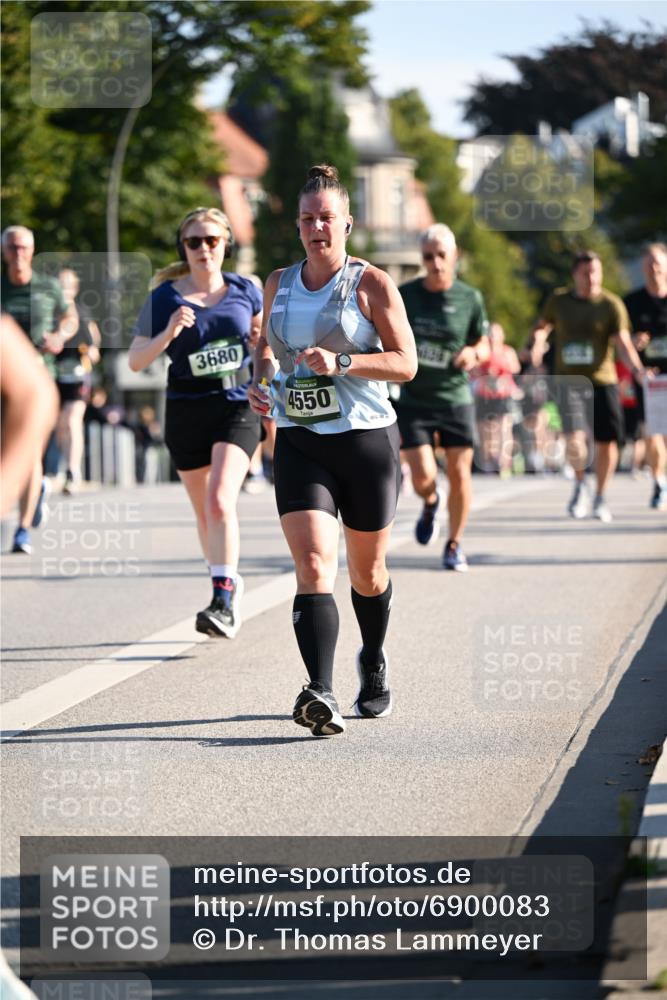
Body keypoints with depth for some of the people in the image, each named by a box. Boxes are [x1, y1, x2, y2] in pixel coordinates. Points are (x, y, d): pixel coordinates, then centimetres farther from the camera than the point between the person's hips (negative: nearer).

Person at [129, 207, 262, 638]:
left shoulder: (245, 291, 3)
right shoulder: (165, 298, 0)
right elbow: (136, 360, -1)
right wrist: (167, 335, -18)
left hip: (238, 406, -2)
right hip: (187, 411, 2)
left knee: (220, 500, -20)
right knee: (205, 511, 11)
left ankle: (223, 603, -23)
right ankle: (231, 583, 33)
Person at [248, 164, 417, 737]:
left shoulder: (372, 284, -4)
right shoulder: (279, 285, 9)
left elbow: (406, 363, -8)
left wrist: (341, 363, -21)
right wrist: (261, 379, 5)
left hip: (367, 440, -2)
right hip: (298, 444, 2)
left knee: (367, 572, 13)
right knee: (312, 567, -17)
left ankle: (374, 666, 42)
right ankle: (321, 695, -29)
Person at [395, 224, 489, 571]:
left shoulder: (470, 298, -1)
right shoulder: (404, 295, -3)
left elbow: (482, 344, 9)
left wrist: (474, 353, -12)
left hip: (455, 397, 1)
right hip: (414, 401, -1)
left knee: (459, 473, 0)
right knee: (424, 476, -11)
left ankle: (454, 545, 20)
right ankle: (430, 504, 28)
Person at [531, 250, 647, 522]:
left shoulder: (611, 305, 0)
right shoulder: (558, 300, 7)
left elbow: (622, 342, -7)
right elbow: (542, 326, 22)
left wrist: (636, 368, -24)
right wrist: (538, 342, -1)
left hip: (602, 380, 0)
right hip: (569, 379, 0)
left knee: (607, 441, 2)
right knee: (574, 437, -20)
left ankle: (600, 498, 23)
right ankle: (580, 485, 7)